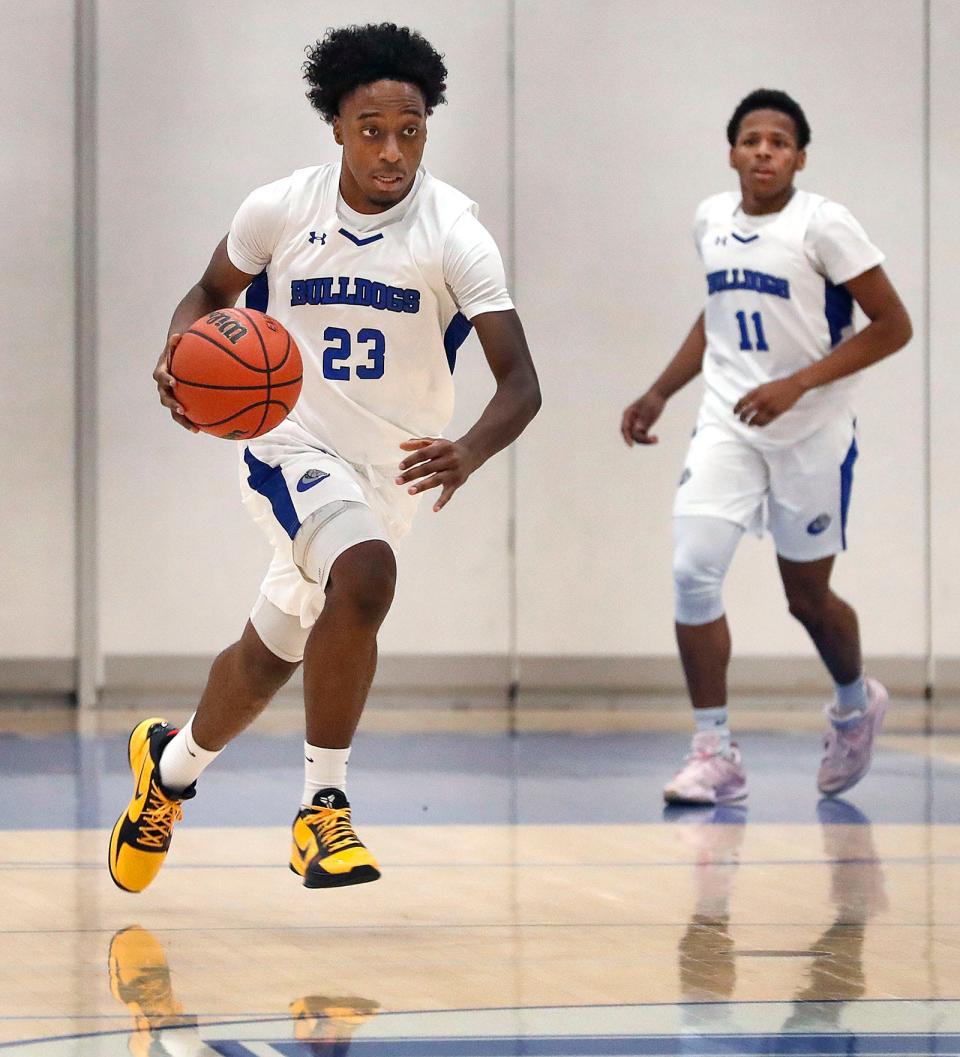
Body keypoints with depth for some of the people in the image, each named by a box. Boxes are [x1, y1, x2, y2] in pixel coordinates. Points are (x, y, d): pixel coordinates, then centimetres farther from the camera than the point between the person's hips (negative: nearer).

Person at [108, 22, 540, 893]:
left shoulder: (455, 233, -17)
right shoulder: (280, 210, -11)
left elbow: (520, 382, -23)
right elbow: (213, 292, 9)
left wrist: (468, 453, -44)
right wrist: (179, 353, -15)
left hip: (391, 466, 2)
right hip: (293, 442, -2)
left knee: (271, 655, 17)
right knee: (363, 577, -32)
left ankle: (171, 764, 46)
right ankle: (324, 810, -22)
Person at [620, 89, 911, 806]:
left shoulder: (824, 226, -13)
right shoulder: (712, 220, 5)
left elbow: (893, 325, -13)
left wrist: (797, 384, -21)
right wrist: (660, 394, 16)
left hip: (813, 432, -4)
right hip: (728, 424, 4)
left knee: (807, 595, 9)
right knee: (693, 571, -14)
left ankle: (857, 705, 41)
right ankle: (715, 753, -7)